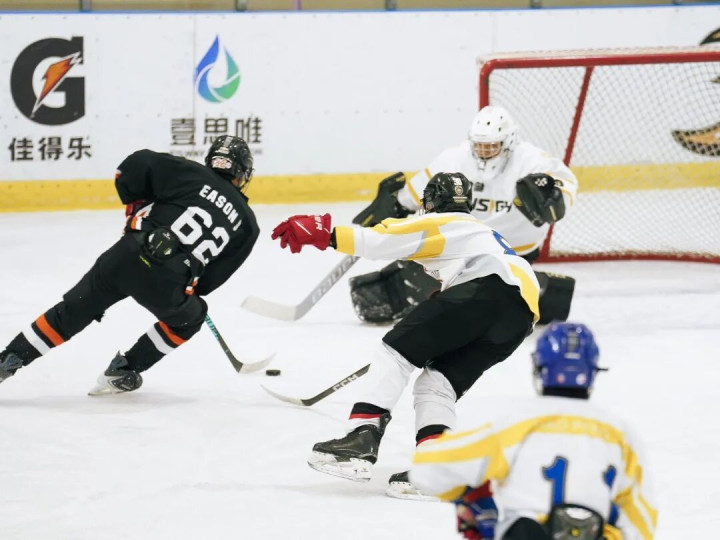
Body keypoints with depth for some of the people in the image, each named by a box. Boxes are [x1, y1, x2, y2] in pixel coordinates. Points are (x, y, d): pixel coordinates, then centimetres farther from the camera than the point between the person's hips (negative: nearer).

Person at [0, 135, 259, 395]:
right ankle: (122, 371, 24)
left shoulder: (190, 173, 12)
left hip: (126, 256, 2)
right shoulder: (247, 224, 14)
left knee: (72, 310, 21)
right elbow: (212, 278, 14)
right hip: (165, 286, -2)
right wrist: (190, 290, 32)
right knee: (188, 319, 30)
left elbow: (136, 166, 5)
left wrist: (136, 206, 20)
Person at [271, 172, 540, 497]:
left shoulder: (437, 223, 17)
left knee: (398, 348, -5)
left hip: (491, 285, -8)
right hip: (522, 314, 8)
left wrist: (324, 233, -3)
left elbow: (381, 240, 0)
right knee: (436, 381, 11)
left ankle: (362, 440, -22)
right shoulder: (476, 230, 42)